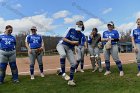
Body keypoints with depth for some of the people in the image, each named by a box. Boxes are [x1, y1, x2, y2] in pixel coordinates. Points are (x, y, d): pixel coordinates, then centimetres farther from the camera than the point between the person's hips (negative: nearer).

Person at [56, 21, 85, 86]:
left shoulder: (81, 35, 2)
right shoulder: (70, 30, -10)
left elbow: (77, 44, 9)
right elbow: (64, 38, -12)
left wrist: (77, 43, -14)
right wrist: (72, 42, -24)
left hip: (69, 48, 5)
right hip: (62, 45, -4)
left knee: (73, 63, -5)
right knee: (63, 54, -38)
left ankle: (70, 80, 10)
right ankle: (62, 72, -20)